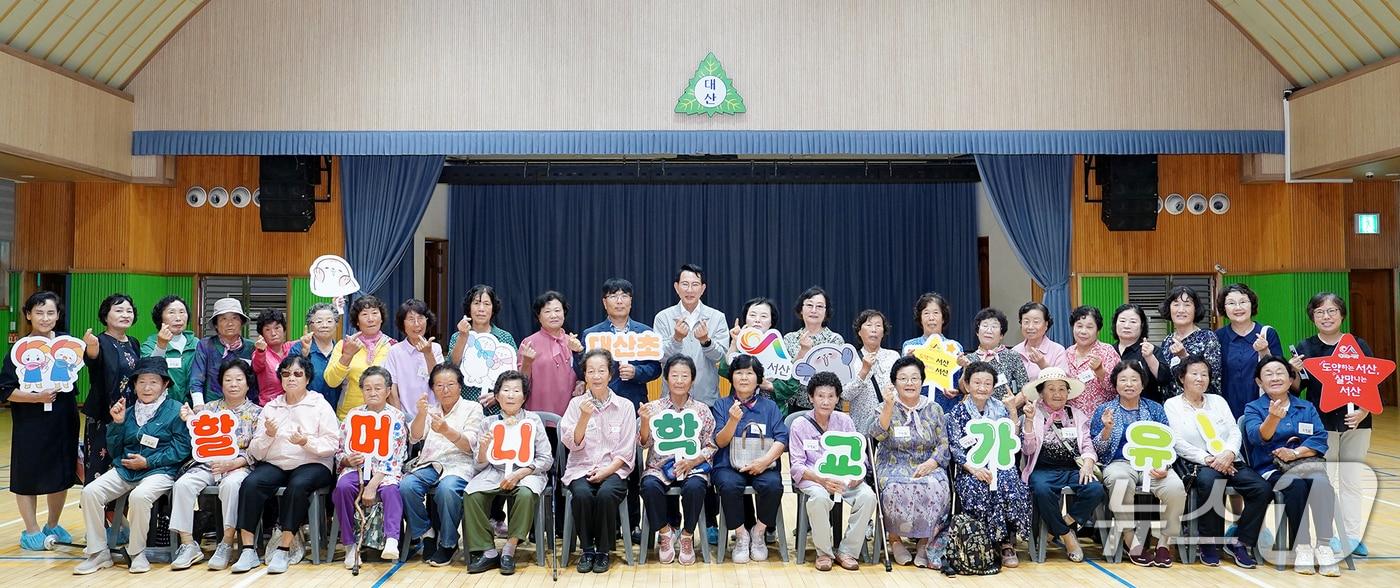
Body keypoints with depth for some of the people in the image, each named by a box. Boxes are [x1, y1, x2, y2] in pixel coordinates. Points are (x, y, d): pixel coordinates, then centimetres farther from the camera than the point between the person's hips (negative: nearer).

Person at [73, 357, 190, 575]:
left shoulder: (175, 410, -1)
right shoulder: (128, 412, 15)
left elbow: (181, 449, -8)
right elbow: (114, 450, 16)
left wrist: (148, 462, -13)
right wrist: (117, 423, 2)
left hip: (159, 471, -6)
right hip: (124, 470, 6)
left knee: (139, 496, -35)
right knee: (90, 492, -17)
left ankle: (137, 553, -12)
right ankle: (99, 553, -4)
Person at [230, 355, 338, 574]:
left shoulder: (320, 405, 7)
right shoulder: (270, 407, 16)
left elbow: (332, 445, -3)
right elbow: (255, 452, 10)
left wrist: (306, 442, -20)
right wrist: (268, 435, -10)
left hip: (312, 465, -3)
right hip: (274, 465, 3)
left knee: (297, 486, -35)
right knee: (250, 483, -27)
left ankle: (284, 550, -28)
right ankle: (248, 550, -23)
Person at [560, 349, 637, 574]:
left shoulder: (625, 406, 4)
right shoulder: (576, 403, 6)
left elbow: (626, 451, 1)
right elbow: (572, 444, -3)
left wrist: (606, 471, -12)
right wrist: (585, 416, -17)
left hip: (613, 469, -1)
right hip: (581, 469, 1)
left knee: (606, 493, -32)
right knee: (582, 494, -31)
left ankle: (604, 551, -11)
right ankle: (587, 549, -10)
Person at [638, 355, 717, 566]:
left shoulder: (702, 410, 7)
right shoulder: (653, 407, 7)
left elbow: (711, 447, 6)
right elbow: (645, 443, 1)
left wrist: (692, 461, -11)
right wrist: (645, 421, -17)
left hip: (693, 467, 0)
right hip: (660, 466, 1)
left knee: (695, 487, -33)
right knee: (649, 486, -32)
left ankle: (687, 536, -8)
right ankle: (665, 533, -6)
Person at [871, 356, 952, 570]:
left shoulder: (934, 409, 10)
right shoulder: (886, 407, 4)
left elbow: (944, 444, 6)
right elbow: (877, 434, -13)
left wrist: (931, 463, -12)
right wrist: (889, 407, -25)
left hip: (927, 467, 2)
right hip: (894, 467, -2)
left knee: (936, 489, -31)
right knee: (897, 490, -34)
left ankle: (925, 543, -15)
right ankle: (895, 540, -9)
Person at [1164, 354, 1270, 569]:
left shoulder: (1218, 400, 23)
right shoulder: (1172, 405, 9)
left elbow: (1235, 431, 12)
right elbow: (1178, 442, -3)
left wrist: (1228, 453, -10)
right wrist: (1207, 459, -16)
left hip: (1230, 462, 5)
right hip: (1197, 465, -5)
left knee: (1263, 489, -23)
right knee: (1209, 481, -39)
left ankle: (1239, 542, -7)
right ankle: (1209, 543, -21)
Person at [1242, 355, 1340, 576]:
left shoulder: (1307, 407, 17)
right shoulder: (1253, 408, 7)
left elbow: (1320, 440, 4)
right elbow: (1258, 437, -14)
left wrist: (1295, 452, -14)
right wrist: (1273, 418, -35)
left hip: (1305, 465, 2)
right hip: (1271, 471, -2)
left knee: (1321, 481, -31)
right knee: (1296, 484, -34)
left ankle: (1324, 548, -29)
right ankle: (1301, 548, -27)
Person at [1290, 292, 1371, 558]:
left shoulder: (1359, 346, 2)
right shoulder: (1305, 348, 1)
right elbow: (1296, 389, 3)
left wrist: (1363, 412, -14)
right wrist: (1294, 373, -18)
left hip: (1356, 423, 1)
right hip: (1320, 423, -1)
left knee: (1353, 480, 5)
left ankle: (1354, 537, 14)